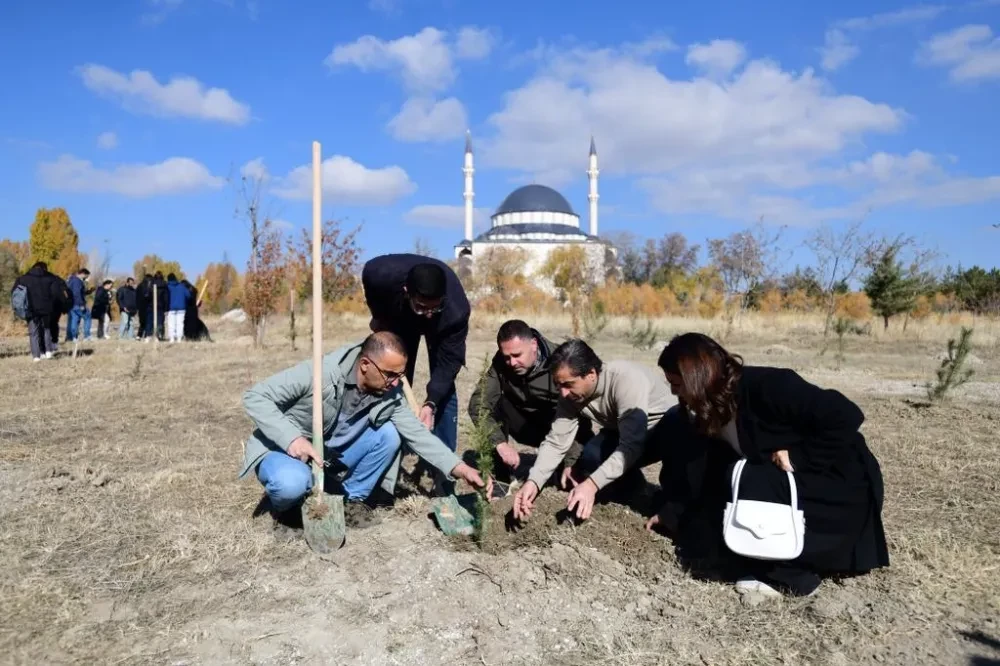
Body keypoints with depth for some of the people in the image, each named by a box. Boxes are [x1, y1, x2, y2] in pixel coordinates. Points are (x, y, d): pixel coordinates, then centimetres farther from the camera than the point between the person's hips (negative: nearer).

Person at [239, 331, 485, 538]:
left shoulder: (390, 394, -13)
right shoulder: (319, 373, -30)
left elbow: (417, 433, -7)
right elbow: (254, 397, -26)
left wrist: (456, 467, -19)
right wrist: (291, 437, -39)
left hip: (331, 456, 5)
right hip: (284, 450, -5)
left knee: (388, 434, -15)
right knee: (292, 482, -38)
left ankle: (354, 501, 2)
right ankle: (284, 510, -1)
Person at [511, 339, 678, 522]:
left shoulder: (626, 380, -36)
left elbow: (631, 445, -40)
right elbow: (556, 441, -16)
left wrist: (592, 484, -49)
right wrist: (533, 481, -32)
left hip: (669, 427, -6)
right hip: (623, 433, 6)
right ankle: (631, 482, 9)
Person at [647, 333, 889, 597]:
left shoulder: (766, 387, -27)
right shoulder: (708, 408, -2)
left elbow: (846, 417, -29)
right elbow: (699, 467, 7)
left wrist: (797, 457, -27)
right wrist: (671, 512, 9)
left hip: (843, 484, -8)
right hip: (786, 486, 8)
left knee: (746, 483, -30)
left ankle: (789, 574, -13)